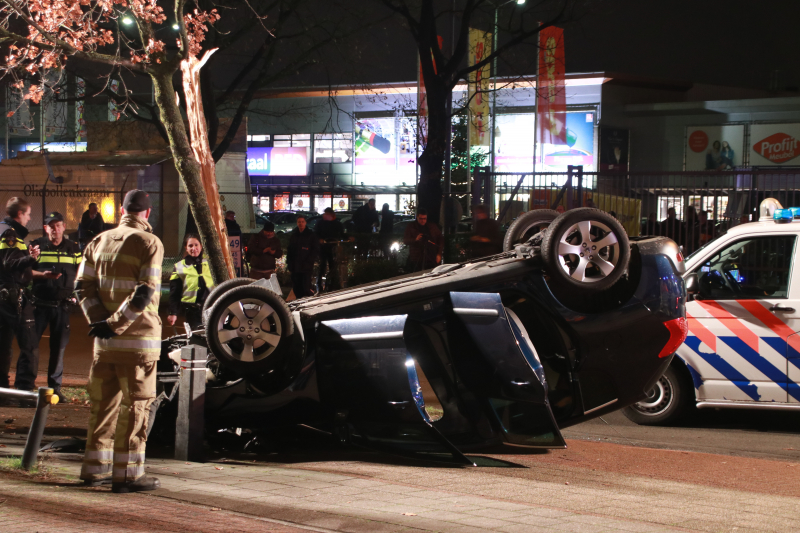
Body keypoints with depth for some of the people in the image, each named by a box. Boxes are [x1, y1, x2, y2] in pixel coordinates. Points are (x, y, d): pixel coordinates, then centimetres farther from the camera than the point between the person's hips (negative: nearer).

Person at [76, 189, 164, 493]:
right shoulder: (149, 243, -9)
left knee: (103, 402, 14)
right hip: (138, 337, -6)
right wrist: (116, 324, -14)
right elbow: (145, 293, -18)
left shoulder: (99, 241, 11)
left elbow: (83, 285, 7)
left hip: (104, 341, 6)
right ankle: (127, 473, 0)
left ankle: (95, 468, 19)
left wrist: (99, 319, -2)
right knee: (135, 405, -1)